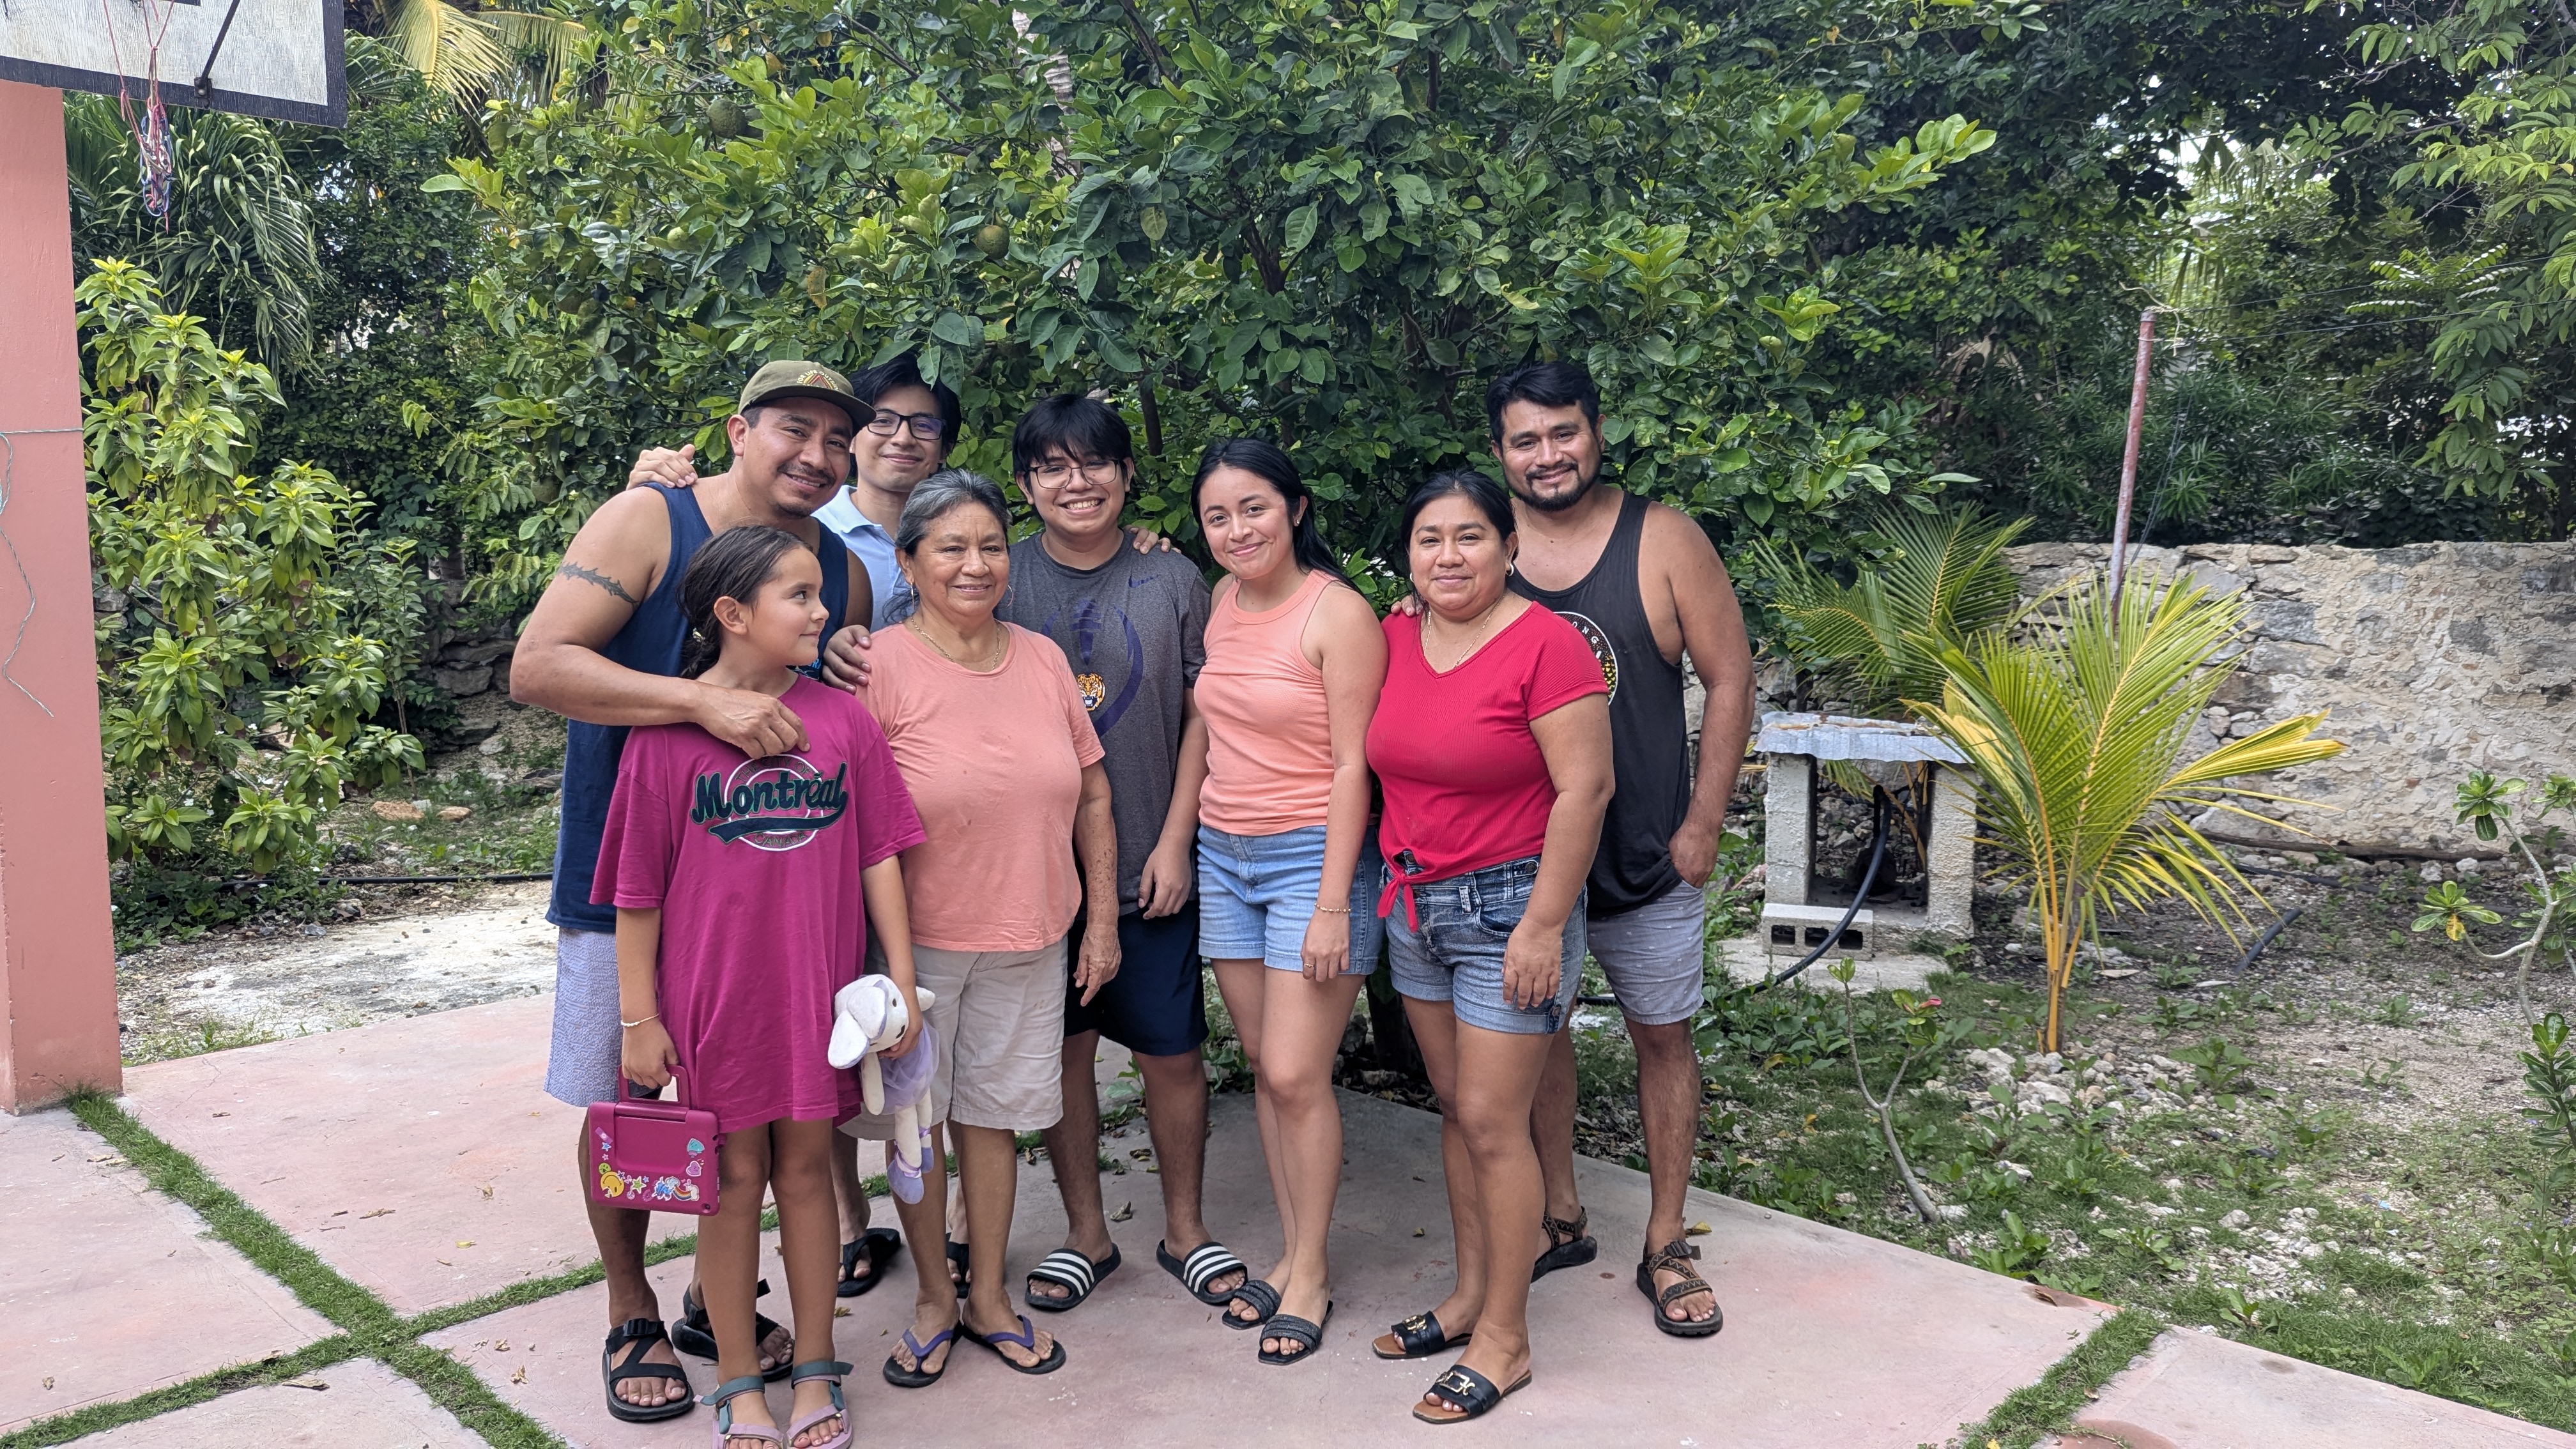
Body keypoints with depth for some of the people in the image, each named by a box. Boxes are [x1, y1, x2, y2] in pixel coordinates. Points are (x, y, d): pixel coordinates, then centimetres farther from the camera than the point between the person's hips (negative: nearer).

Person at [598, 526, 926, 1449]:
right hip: (715, 989, -2)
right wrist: (639, 1017, -3)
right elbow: (637, 889, -5)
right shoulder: (669, 730, -9)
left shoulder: (842, 717, -2)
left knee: (807, 1167, 13)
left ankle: (816, 1373, 29)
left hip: (819, 987, 2)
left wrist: (901, 976, 1)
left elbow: (878, 853, 2)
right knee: (733, 1177, 10)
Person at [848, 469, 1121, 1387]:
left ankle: (988, 1296, 30)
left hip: (1027, 937, 3)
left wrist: (1101, 921, 8)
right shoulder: (878, 667, -11)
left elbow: (1093, 796, 9)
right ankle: (933, 1296, 30)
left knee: (992, 1113, 14)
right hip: (916, 940, -3)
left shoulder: (1042, 660, 3)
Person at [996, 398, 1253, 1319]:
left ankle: (1185, 1227, 26)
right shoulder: (1001, 582, 1)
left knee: (1171, 1052, 6)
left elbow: (1203, 716, 2)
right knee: (1062, 1049, 10)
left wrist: (1174, 842, -5)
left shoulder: (1173, 581, 1)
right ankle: (1086, 1232, 27)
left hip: (1151, 864, 0)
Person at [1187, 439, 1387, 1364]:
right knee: (1264, 1067, 11)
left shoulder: (1338, 613, -12)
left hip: (1311, 858, -6)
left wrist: (1332, 904, -17)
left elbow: (1352, 766, -14)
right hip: (1223, 859, 7)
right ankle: (1291, 1253, 24)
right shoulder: (1221, 606, 8)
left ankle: (1312, 1274, 13)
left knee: (1296, 1075, -5)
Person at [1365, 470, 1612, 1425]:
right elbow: (1382, 763, 18)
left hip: (1509, 906, -6)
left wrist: (1543, 924, -17)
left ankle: (1504, 1340, 13)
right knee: (1455, 1110, 16)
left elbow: (1585, 788, -17)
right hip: (1414, 906, 6)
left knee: (1492, 1123, -1)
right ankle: (1469, 1296, 30)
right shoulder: (1393, 640, 4)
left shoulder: (1545, 644, -15)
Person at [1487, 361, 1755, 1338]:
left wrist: (1702, 825, -8)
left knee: (1662, 1036, 9)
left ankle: (1665, 1249, 24)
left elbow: (1729, 678, -5)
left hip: (1646, 854, -1)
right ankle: (1560, 1218, 32)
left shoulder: (1662, 541, -7)